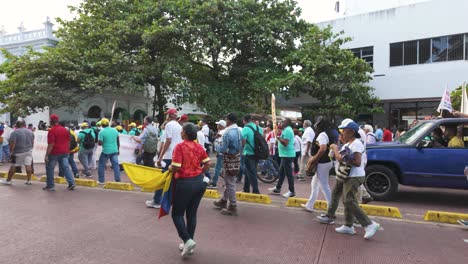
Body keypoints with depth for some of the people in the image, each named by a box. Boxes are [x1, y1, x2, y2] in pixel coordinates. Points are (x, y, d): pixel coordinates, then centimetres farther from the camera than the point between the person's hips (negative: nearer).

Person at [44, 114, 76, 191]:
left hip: (55, 152, -6)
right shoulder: (65, 129, 8)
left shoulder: (52, 131, -12)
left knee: (49, 168, 8)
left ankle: (50, 185, 13)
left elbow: (51, 144, -17)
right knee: (66, 167, 5)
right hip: (64, 152, 6)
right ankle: (71, 183, -4)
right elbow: (68, 142, 14)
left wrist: (46, 155, -15)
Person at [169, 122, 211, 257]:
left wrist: (169, 168, 1)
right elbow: (207, 164, 5)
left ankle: (188, 240, -2)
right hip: (199, 182, 6)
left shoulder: (179, 146, -14)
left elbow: (175, 167, -19)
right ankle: (188, 244, 25)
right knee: (192, 213, 15)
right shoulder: (199, 146, 3)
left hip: (185, 183, -6)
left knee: (177, 213, 10)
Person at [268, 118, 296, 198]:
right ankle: (277, 188, 26)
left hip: (287, 155, -11)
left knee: (288, 174, -5)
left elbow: (285, 143, -25)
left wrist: (279, 138, -15)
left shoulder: (287, 130, -15)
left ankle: (292, 192, 2)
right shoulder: (287, 130, 18)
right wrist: (279, 138, 11)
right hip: (285, 154, 11)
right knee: (281, 172, 17)